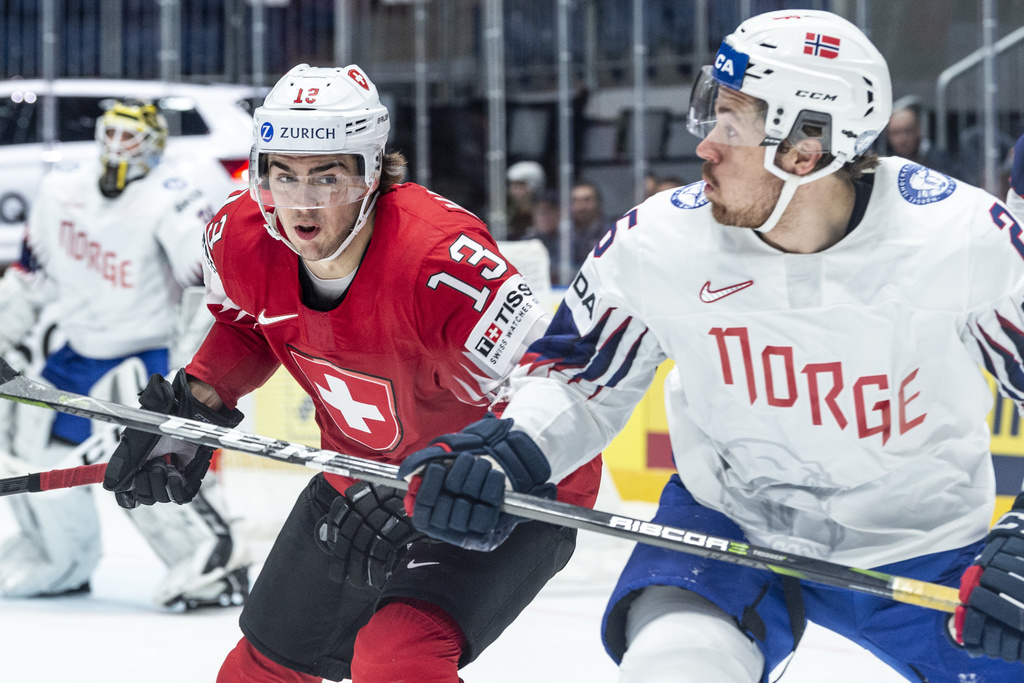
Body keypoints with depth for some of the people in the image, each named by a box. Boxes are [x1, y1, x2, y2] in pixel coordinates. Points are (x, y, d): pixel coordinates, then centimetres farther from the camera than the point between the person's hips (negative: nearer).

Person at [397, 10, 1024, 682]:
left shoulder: (968, 239, -22)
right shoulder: (658, 243, -16)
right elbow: (576, 371, 1)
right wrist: (504, 453, -17)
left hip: (927, 547, 0)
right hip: (732, 520, 0)